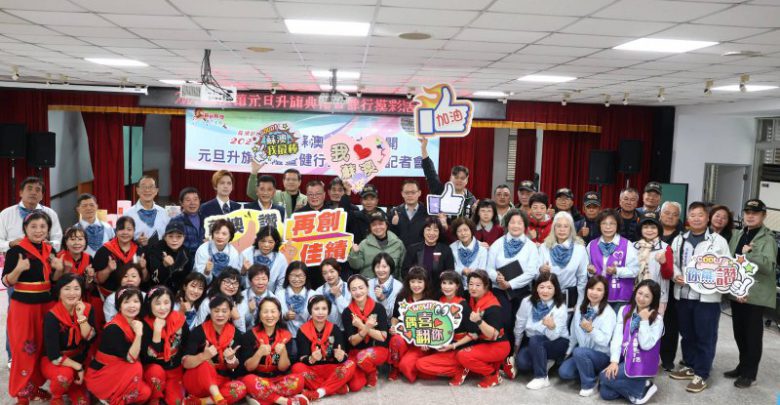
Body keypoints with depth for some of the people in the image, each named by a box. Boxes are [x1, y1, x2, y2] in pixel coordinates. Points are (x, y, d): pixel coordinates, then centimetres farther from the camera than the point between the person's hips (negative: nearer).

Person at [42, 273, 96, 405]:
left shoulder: (87, 309, -10)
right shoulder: (52, 316, -23)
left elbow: (90, 339, -19)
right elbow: (54, 356, -23)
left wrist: (81, 316, -28)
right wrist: (78, 367, -20)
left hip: (79, 359, 4)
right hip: (53, 362, -4)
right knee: (65, 374, -36)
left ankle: (69, 387, 29)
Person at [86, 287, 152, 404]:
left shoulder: (137, 323, 0)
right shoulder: (113, 328, -22)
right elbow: (130, 359, -26)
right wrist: (139, 334, -31)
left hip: (118, 372, 6)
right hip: (100, 375, -6)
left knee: (145, 392, -13)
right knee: (136, 368, -28)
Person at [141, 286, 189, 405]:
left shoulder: (179, 320, -10)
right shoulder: (145, 324, -18)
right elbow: (148, 357, -24)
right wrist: (157, 330, -30)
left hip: (175, 369, 2)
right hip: (153, 368, -2)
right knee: (157, 371, -34)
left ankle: (168, 389, 19)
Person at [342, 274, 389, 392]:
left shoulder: (378, 308, -9)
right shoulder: (347, 312, -5)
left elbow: (382, 337, -13)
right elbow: (352, 341, -8)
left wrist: (362, 327, -28)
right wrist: (366, 328, -28)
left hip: (378, 350, -2)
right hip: (356, 352, 2)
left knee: (363, 356, -36)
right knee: (355, 386, -22)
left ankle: (372, 373, 0)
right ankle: (365, 369, 13)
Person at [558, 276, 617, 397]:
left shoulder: (609, 313, -16)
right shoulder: (580, 308, 2)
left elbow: (605, 340, -24)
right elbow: (574, 332, 14)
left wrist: (591, 329, -39)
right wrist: (569, 351, 18)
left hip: (602, 356, -5)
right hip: (582, 355, 6)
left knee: (579, 352, -34)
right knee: (564, 372, -17)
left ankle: (589, 384, -12)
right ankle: (589, 372, 9)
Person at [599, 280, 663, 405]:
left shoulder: (657, 319, -8)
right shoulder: (624, 310, 2)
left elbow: (646, 345, -18)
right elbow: (617, 337, -5)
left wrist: (644, 321, -19)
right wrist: (614, 361, -15)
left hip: (641, 364, -4)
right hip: (623, 359, 4)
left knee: (605, 377, -21)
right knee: (606, 393, -12)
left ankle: (642, 388, -2)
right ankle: (630, 385, 13)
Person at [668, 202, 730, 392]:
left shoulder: (718, 241, -3)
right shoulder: (679, 240, 10)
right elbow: (672, 262, 15)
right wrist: (676, 275, -4)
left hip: (707, 297, -4)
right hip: (683, 294, 4)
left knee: (705, 337, 2)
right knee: (687, 334, 16)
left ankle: (701, 375, 12)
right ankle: (690, 366, 31)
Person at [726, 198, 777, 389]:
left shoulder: (767, 238, -9)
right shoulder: (737, 236, 9)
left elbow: (768, 265, -23)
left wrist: (747, 254, -21)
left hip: (756, 294, -6)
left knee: (753, 334, 5)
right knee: (739, 333, 16)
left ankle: (750, 373, 18)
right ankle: (743, 366, 32)